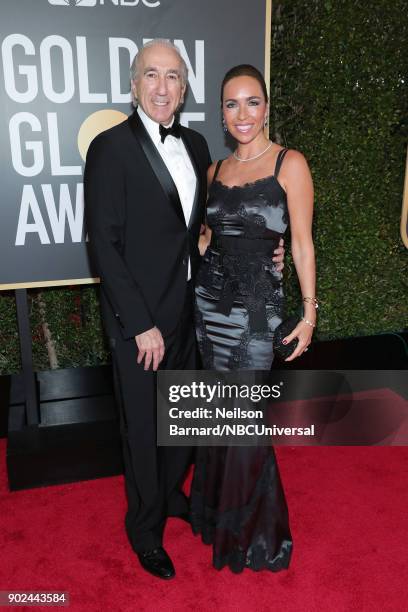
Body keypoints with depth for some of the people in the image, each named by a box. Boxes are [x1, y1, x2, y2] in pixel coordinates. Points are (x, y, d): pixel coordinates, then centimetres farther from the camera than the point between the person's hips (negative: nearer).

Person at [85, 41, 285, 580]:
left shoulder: (195, 145, 7)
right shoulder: (111, 148, -13)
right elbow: (104, 245, -16)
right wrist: (141, 324, -18)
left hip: (188, 308, 6)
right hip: (140, 317, -6)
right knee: (145, 428, 10)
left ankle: (171, 494, 48)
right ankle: (146, 529, 35)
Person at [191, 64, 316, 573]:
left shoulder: (290, 164, -5)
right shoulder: (215, 170, 10)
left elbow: (302, 243, -6)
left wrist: (309, 310, -8)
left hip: (258, 302, -5)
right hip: (211, 297, 5)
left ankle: (255, 530, 22)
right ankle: (219, 507, 36)